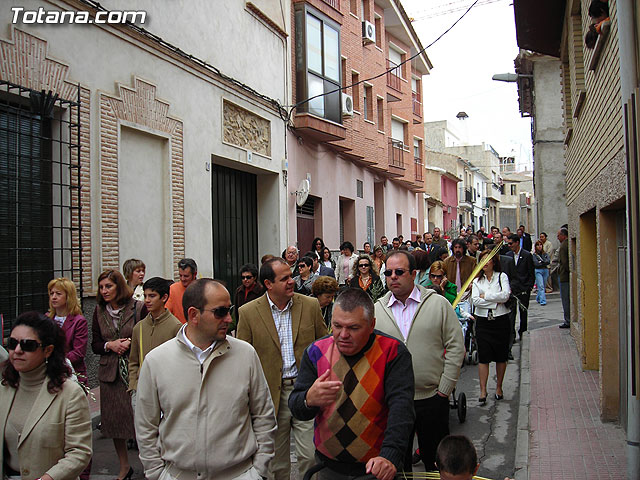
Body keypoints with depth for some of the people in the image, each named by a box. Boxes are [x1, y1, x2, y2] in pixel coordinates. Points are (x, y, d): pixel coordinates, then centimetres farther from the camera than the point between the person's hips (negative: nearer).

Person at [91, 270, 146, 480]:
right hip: (110, 373, 5)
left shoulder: (138, 307, -6)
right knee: (114, 420, 11)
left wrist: (130, 343, -16)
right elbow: (95, 344, 10)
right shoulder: (99, 311, 7)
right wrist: (110, 345, -9)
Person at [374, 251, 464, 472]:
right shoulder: (376, 310, 1)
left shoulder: (439, 304, -3)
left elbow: (456, 348, -3)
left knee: (435, 461, 12)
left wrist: (444, 389, -6)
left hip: (433, 398, -1)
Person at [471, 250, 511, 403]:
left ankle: (499, 387, 22)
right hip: (483, 321, 1)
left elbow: (505, 295, -13)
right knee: (483, 357, -3)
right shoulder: (477, 280, 9)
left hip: (501, 320, -1)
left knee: (501, 356, 7)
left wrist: (485, 296, -9)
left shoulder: (502, 276, 3)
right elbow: (475, 300, -6)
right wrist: (496, 302, -12)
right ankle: (483, 390, 2)